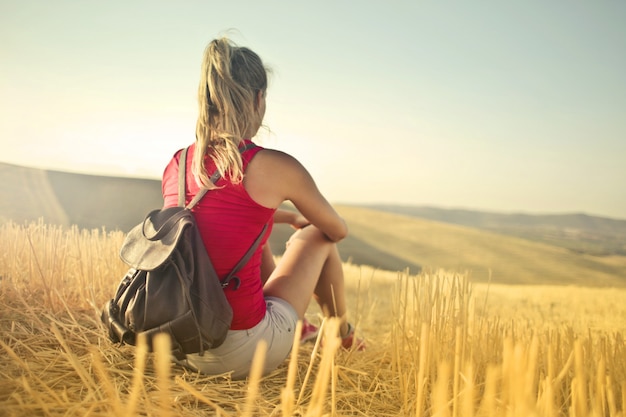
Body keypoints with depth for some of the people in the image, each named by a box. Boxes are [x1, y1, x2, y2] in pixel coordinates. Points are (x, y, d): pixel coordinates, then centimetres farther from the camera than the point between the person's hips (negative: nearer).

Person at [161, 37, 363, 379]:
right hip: (244, 355, -6)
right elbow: (339, 231, 4)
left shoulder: (176, 165, 2)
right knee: (316, 237, 14)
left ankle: (300, 325, 49)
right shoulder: (274, 166, -15)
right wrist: (303, 221, 26)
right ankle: (344, 335, 38)